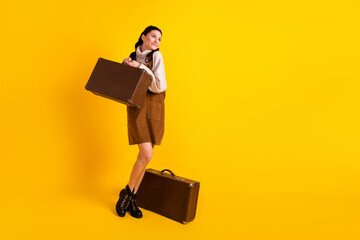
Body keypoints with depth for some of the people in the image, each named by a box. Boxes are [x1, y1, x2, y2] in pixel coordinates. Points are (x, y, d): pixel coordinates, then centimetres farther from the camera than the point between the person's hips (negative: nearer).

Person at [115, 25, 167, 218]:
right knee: (146, 155, -13)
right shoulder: (132, 58, 8)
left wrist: (140, 67, -12)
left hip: (155, 107, 1)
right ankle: (127, 193, 10)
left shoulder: (156, 56, 0)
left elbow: (159, 86, -10)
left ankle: (131, 198, 19)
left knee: (144, 155, 4)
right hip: (137, 107, 0)